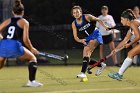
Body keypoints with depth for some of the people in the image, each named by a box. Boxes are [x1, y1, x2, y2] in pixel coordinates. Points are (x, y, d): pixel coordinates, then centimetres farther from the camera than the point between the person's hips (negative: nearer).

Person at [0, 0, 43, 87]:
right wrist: (32, 49, 16)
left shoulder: (7, 21, 20)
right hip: (15, 46, -4)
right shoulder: (24, 22, 10)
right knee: (33, 58, 18)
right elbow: (25, 40, 1)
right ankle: (32, 81, 7)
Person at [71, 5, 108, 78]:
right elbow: (75, 37, -2)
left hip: (95, 35, -6)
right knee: (86, 59, 1)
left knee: (87, 50, -29)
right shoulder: (74, 24, -2)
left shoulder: (87, 17, -11)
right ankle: (101, 65, 29)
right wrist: (80, 40, -23)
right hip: (87, 40, 6)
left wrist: (105, 27, -7)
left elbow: (98, 20, 3)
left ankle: (83, 72, -36)